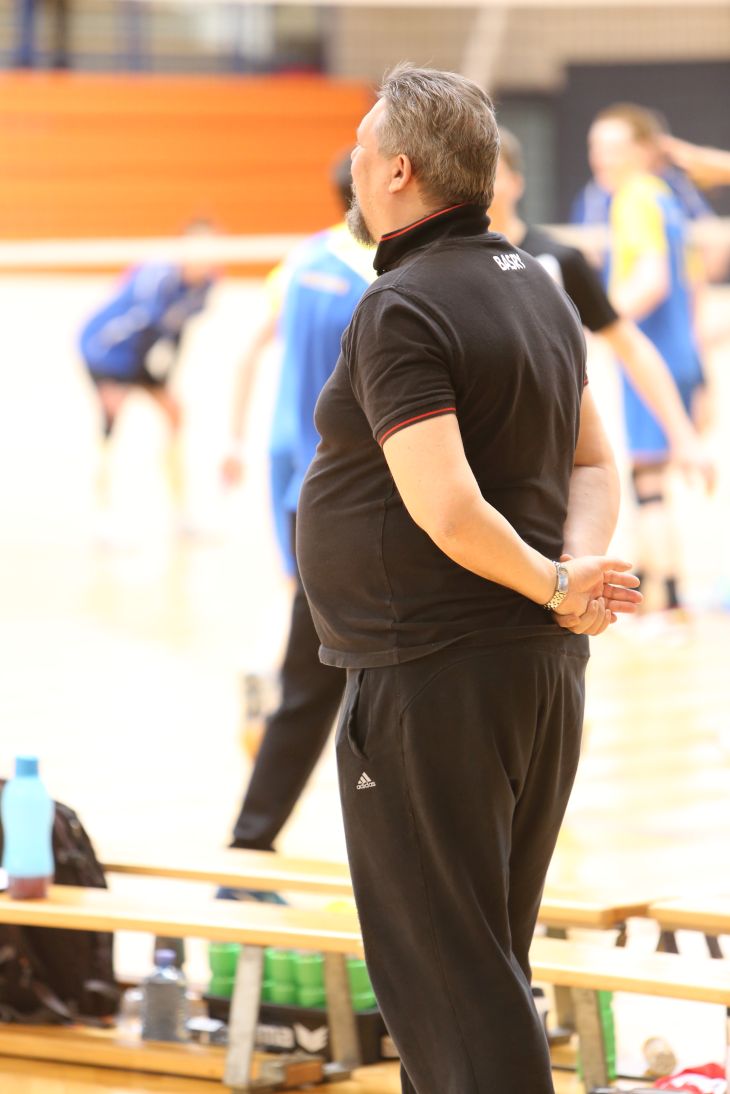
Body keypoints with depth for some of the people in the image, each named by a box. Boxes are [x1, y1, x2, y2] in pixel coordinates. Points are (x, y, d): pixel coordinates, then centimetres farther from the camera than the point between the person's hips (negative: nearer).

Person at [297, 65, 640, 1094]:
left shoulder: (401, 311, -17)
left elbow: (448, 511, -26)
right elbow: (595, 466, 13)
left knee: (440, 974, -3)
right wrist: (577, 572, -5)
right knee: (491, 961, 17)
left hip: (430, 678, -9)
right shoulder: (537, 286, 11)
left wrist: (554, 584, -11)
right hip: (544, 666, 9)